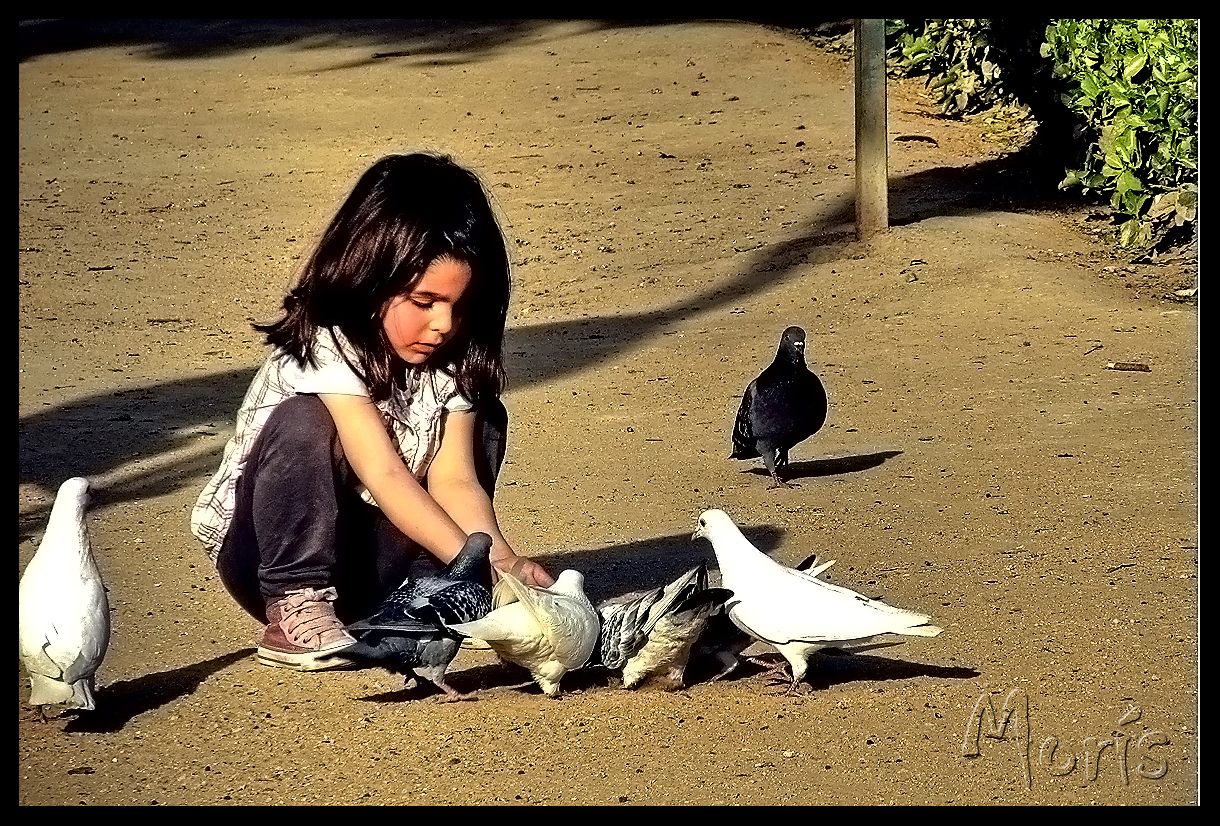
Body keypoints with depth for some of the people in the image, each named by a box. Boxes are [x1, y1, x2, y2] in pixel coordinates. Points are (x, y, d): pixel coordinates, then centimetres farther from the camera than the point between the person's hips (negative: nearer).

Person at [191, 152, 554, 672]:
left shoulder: (452, 365, -5)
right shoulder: (324, 349, -25)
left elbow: (454, 479, -14)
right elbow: (385, 478, -32)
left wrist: (498, 556, -34)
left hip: (370, 558, 6)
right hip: (263, 548, -5)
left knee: (482, 420, -5)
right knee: (304, 423, -32)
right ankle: (294, 609, -25)